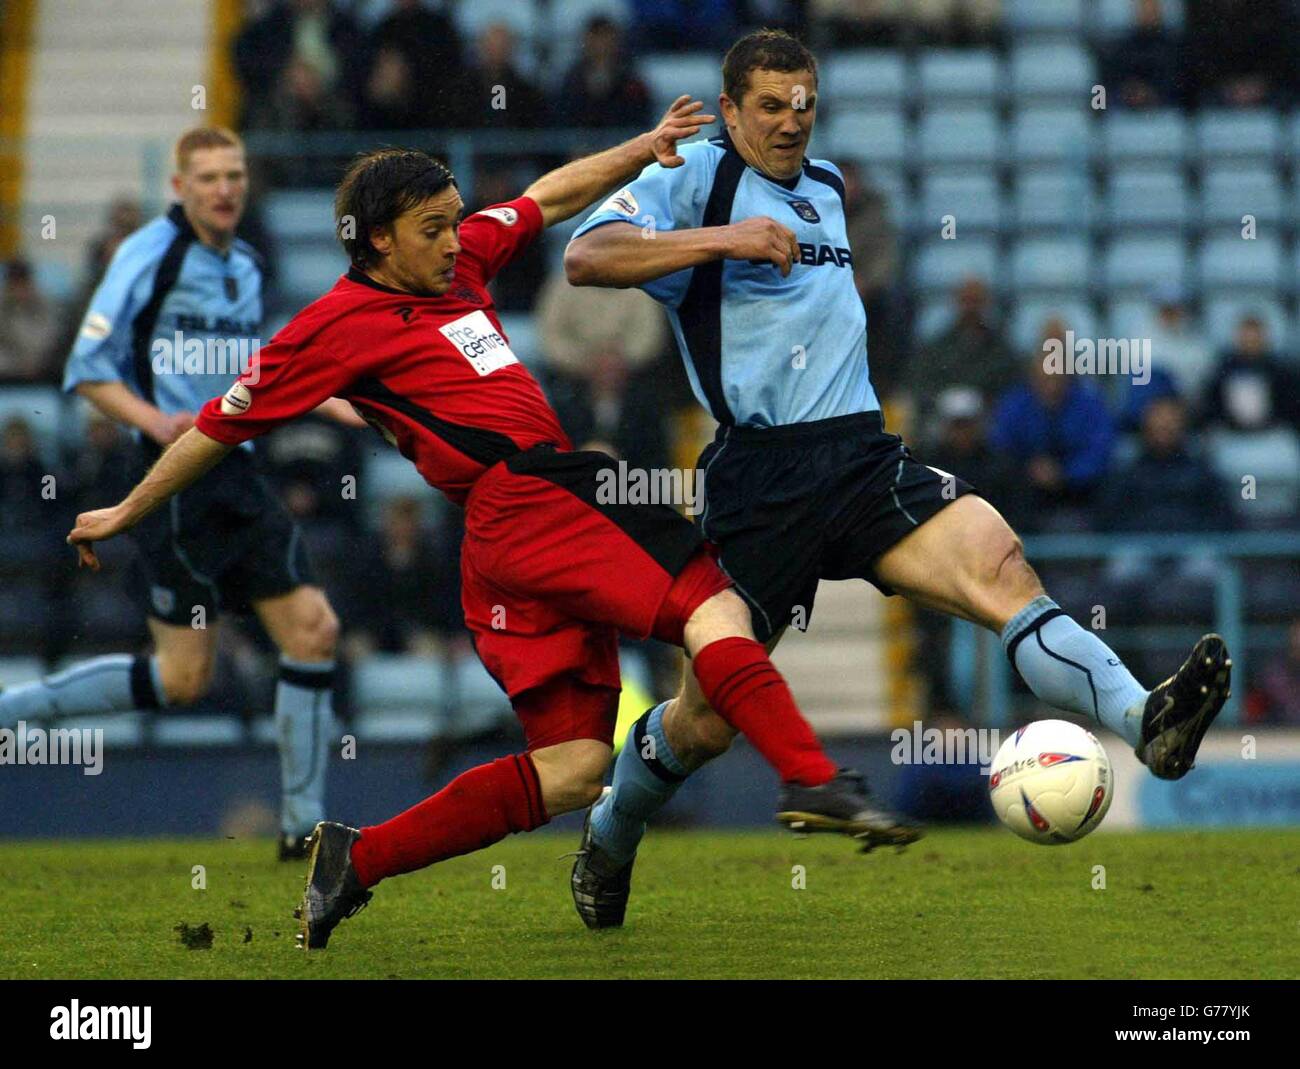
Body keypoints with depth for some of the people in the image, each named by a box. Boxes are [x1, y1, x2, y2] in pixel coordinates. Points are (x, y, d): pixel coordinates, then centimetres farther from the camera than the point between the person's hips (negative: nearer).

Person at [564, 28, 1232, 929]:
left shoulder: (828, 186, 23)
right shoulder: (694, 178, 2)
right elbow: (585, 258, -15)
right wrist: (722, 239, -22)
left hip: (863, 458, 5)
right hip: (759, 475, -5)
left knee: (997, 563, -24)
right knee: (711, 715, 2)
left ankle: (1146, 723, -45)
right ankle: (610, 839, 32)